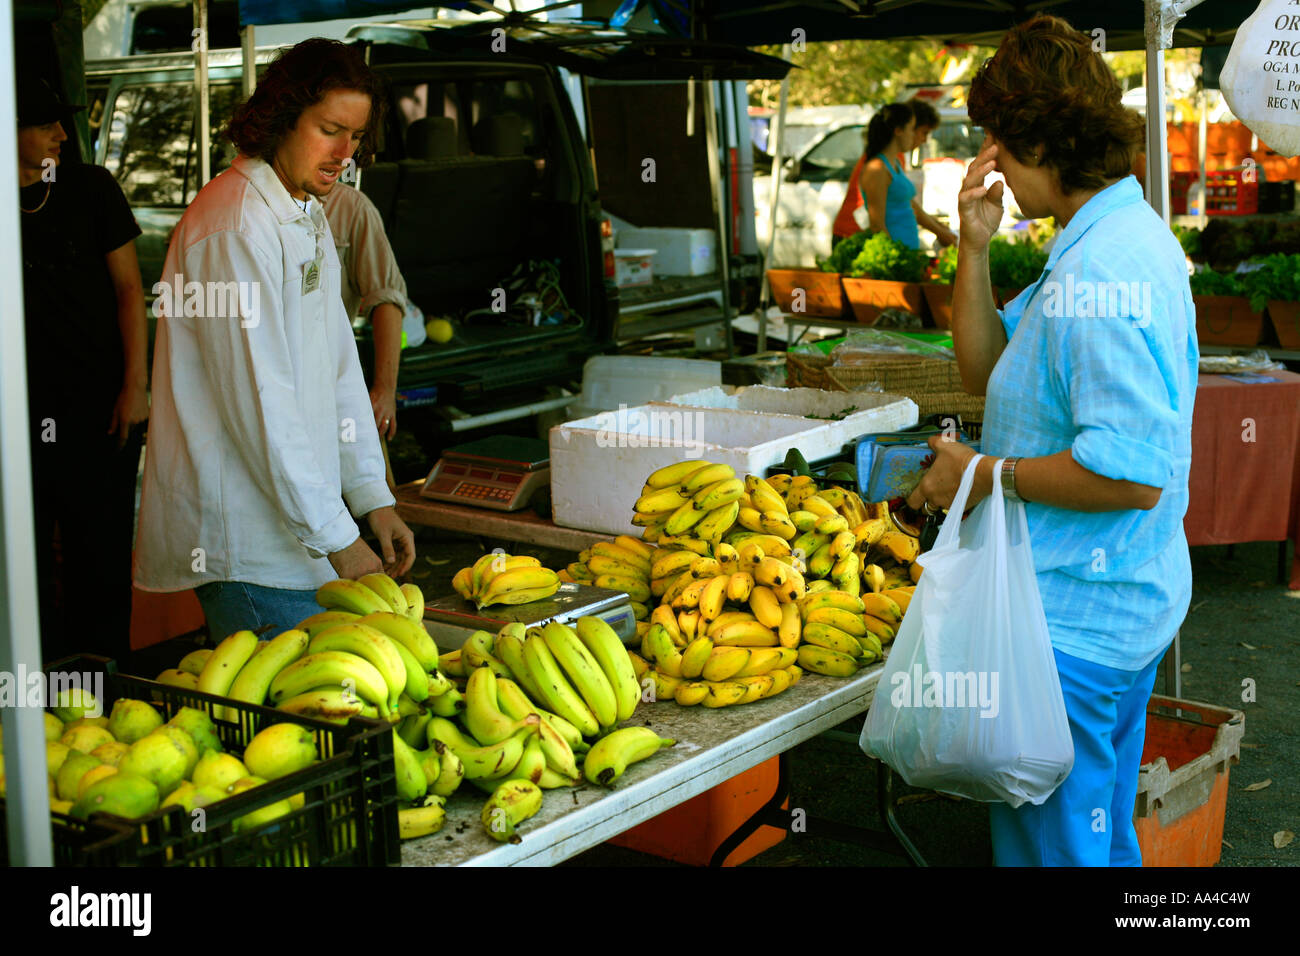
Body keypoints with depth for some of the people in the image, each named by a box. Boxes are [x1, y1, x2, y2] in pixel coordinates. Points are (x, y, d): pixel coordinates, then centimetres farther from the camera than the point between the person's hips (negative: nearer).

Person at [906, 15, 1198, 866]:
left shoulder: (1101, 271, -25)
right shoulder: (1126, 235, 10)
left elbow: (1130, 472, -30)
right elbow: (986, 368, 13)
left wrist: (986, 474, -19)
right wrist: (975, 246, 1)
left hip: (1072, 622, -11)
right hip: (1123, 604, 11)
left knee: (1053, 844, 4)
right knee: (1104, 836, 25)